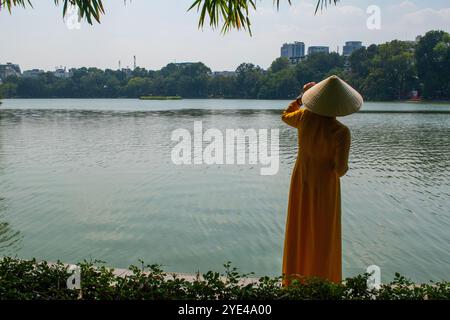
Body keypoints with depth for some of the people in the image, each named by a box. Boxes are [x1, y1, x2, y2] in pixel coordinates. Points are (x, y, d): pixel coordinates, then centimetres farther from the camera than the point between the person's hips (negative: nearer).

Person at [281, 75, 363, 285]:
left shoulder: (305, 117, -14)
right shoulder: (341, 132, -26)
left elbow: (285, 116, 10)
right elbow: (340, 170, -23)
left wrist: (301, 97, 19)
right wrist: (344, 167, 0)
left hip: (301, 182, 5)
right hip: (324, 187, -4)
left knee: (299, 231, 20)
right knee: (323, 235, 14)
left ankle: (293, 279, 33)